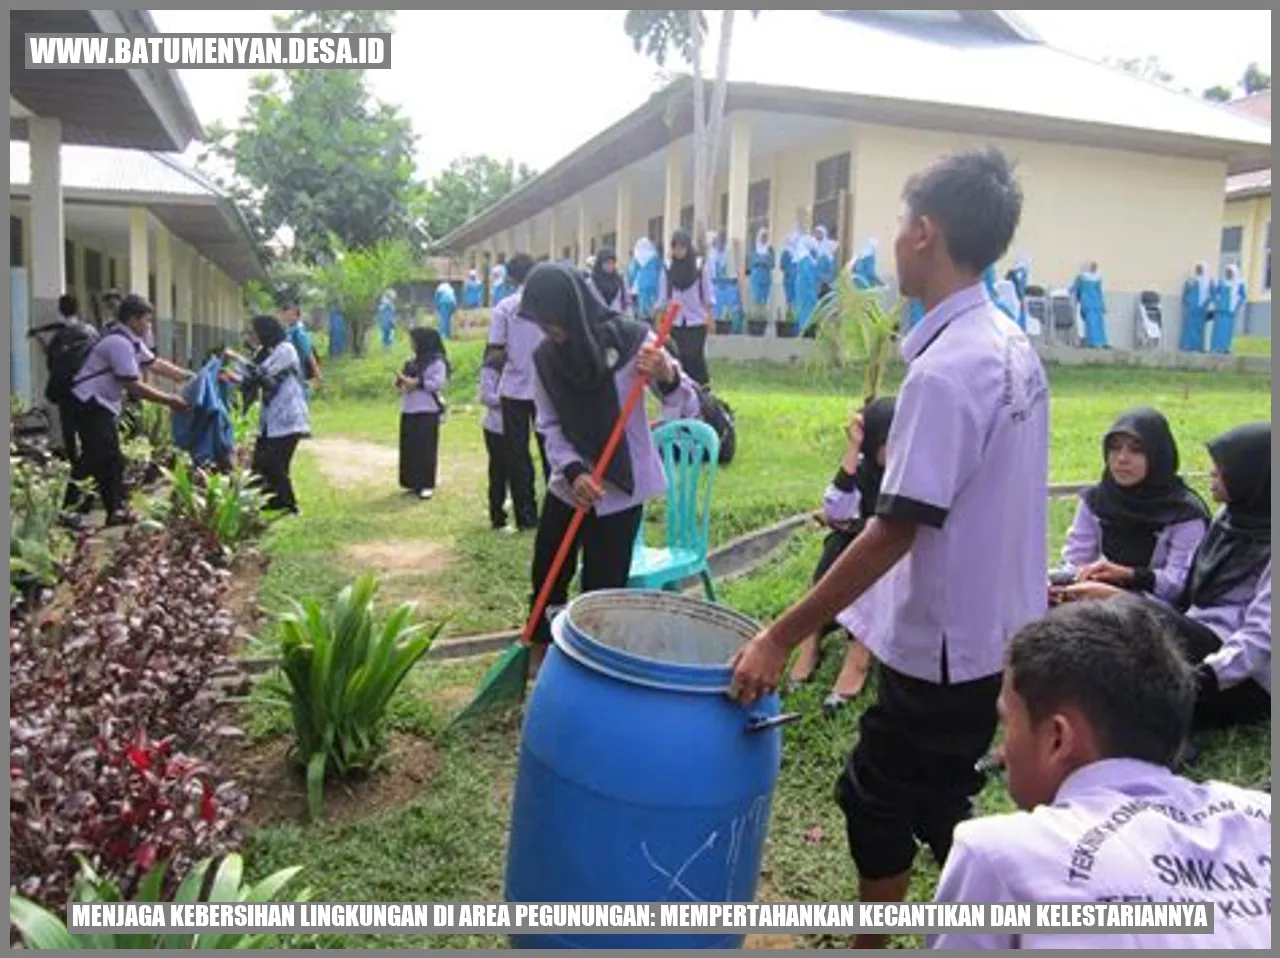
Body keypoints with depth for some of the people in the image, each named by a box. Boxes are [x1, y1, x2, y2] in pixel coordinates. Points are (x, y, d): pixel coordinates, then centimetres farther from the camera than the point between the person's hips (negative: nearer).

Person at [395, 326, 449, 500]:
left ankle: (426, 485, 0)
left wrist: (417, 383, -18)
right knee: (409, 447, 9)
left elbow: (437, 383, -17)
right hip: (408, 410, 8)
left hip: (427, 411, -8)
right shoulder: (414, 360, 17)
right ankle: (413, 482, 18)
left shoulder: (437, 362, -8)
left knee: (425, 448, -5)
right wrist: (402, 382, -4)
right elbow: (404, 379, 18)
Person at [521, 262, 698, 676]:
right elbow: (549, 425, -1)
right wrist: (573, 471, -19)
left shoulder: (630, 339, -14)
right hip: (567, 485, 4)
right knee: (547, 573, 15)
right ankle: (542, 648, 38)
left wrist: (667, 376, -36)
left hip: (620, 490, -4)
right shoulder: (544, 357, -1)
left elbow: (684, 402, -13)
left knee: (602, 587, 1)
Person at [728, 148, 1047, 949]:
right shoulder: (1014, 346, 4)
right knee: (938, 807, 23)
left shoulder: (945, 370, -25)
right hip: (995, 629, 9)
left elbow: (893, 534, -27)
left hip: (945, 644, -9)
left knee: (879, 805, 11)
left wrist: (781, 637, -22)